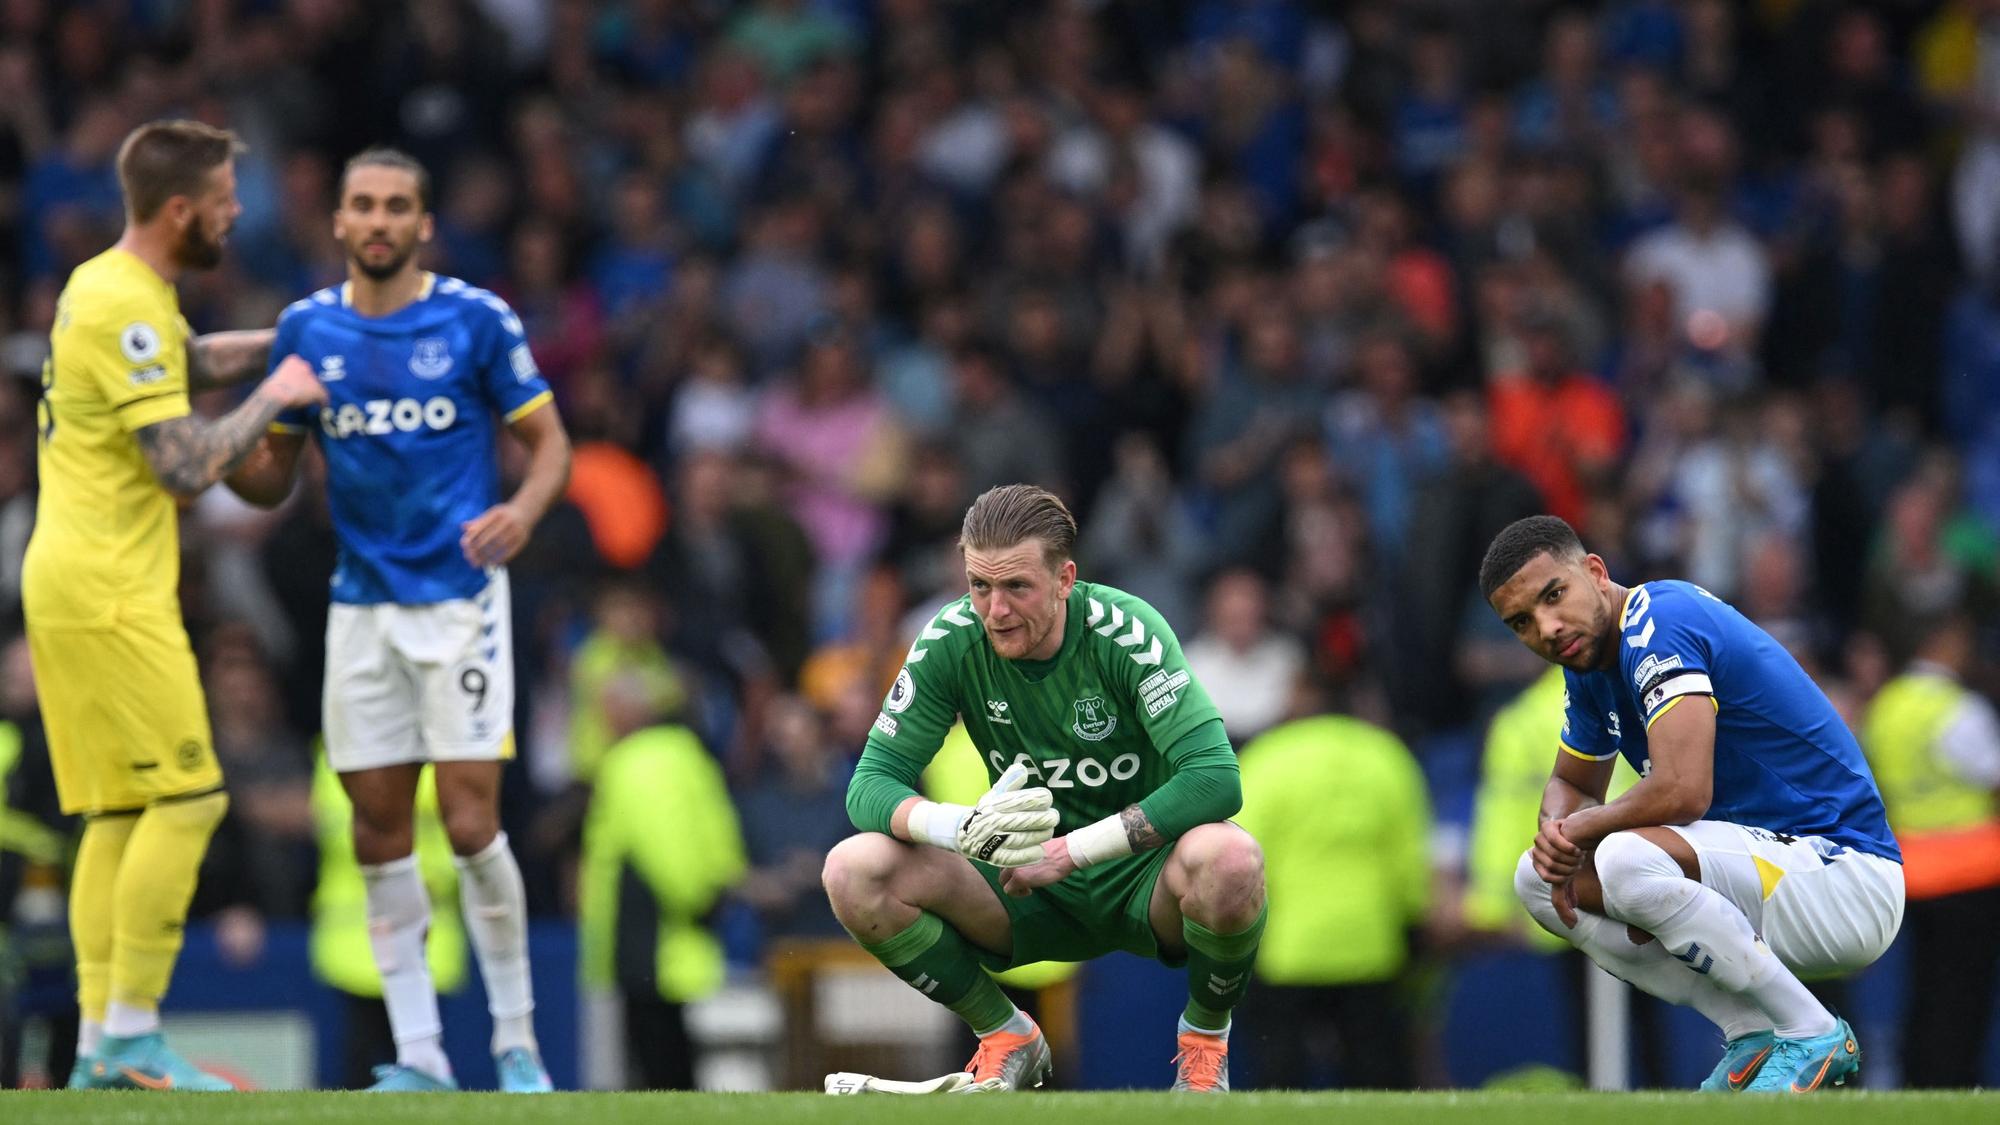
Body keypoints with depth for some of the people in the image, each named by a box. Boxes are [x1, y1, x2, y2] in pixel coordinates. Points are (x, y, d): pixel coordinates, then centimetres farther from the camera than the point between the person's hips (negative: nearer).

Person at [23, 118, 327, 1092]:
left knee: (119, 813, 9)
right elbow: (186, 464, -21)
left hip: (69, 584, 10)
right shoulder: (125, 310, -16)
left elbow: (195, 360, 36)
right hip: (108, 593, -10)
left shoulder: (112, 289, 15)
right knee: (187, 798, -10)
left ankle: (97, 1046, 7)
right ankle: (130, 1036, -10)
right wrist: (275, 397, -9)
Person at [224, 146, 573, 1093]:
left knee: (470, 822, -9)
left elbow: (548, 440, 2)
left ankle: (516, 1042, 5)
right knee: (378, 831, 2)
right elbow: (272, 475, 11)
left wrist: (522, 509, -19)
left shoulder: (475, 321, -4)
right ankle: (418, 1057, 8)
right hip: (363, 605, 4)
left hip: (459, 596, -4)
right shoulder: (307, 329, 5)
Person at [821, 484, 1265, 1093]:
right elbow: (870, 784, -14)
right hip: (1028, 889, 3)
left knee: (1228, 858, -38)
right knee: (854, 871, -20)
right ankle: (1006, 1038, 4)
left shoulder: (1126, 631, -21)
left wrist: (1074, 849, -34)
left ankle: (1205, 1037, -4)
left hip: (1143, 877, -3)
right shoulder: (951, 642, -11)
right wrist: (964, 826, -36)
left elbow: (1216, 779, -30)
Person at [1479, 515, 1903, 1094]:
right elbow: (1572, 783, 27)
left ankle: (1812, 1034, -16)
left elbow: (1683, 792, -31)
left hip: (1846, 872, -10)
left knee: (1627, 861, -33)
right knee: (1539, 880, 7)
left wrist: (1583, 827, -12)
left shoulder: (1660, 627, -19)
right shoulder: (1590, 657, 11)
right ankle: (1754, 1034, 0)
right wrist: (1557, 831, 1)